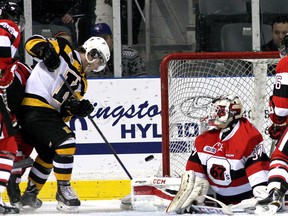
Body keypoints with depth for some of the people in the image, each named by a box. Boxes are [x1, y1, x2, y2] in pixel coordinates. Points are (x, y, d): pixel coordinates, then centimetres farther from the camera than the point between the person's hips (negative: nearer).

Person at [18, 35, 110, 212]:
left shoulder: (82, 81, 19)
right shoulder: (65, 51, -2)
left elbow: (66, 112, 12)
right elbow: (32, 43, -9)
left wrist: (79, 108, -10)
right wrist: (45, 50, -30)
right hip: (35, 106, -10)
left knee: (48, 154, 24)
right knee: (65, 143, -18)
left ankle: (30, 194, 38)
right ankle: (63, 190, -9)